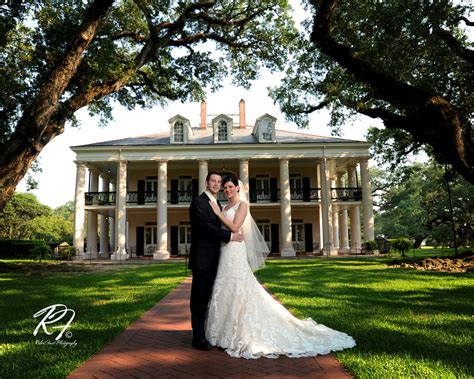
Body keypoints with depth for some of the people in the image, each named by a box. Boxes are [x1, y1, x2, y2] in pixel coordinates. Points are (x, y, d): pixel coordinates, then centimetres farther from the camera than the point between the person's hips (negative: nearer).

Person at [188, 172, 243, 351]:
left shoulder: (217, 204, 16)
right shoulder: (198, 201, -10)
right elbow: (205, 226, -21)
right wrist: (230, 235, -20)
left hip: (214, 259, 8)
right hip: (202, 258, -8)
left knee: (209, 297, 14)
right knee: (199, 297, -1)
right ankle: (198, 337, 7)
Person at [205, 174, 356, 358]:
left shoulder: (242, 205, -7)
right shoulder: (226, 207, 16)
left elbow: (234, 227, -18)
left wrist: (218, 213, -14)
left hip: (235, 251, -8)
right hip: (224, 251, 8)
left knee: (237, 290, -5)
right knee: (227, 291, 10)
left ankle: (243, 334, 5)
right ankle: (230, 332, 20)